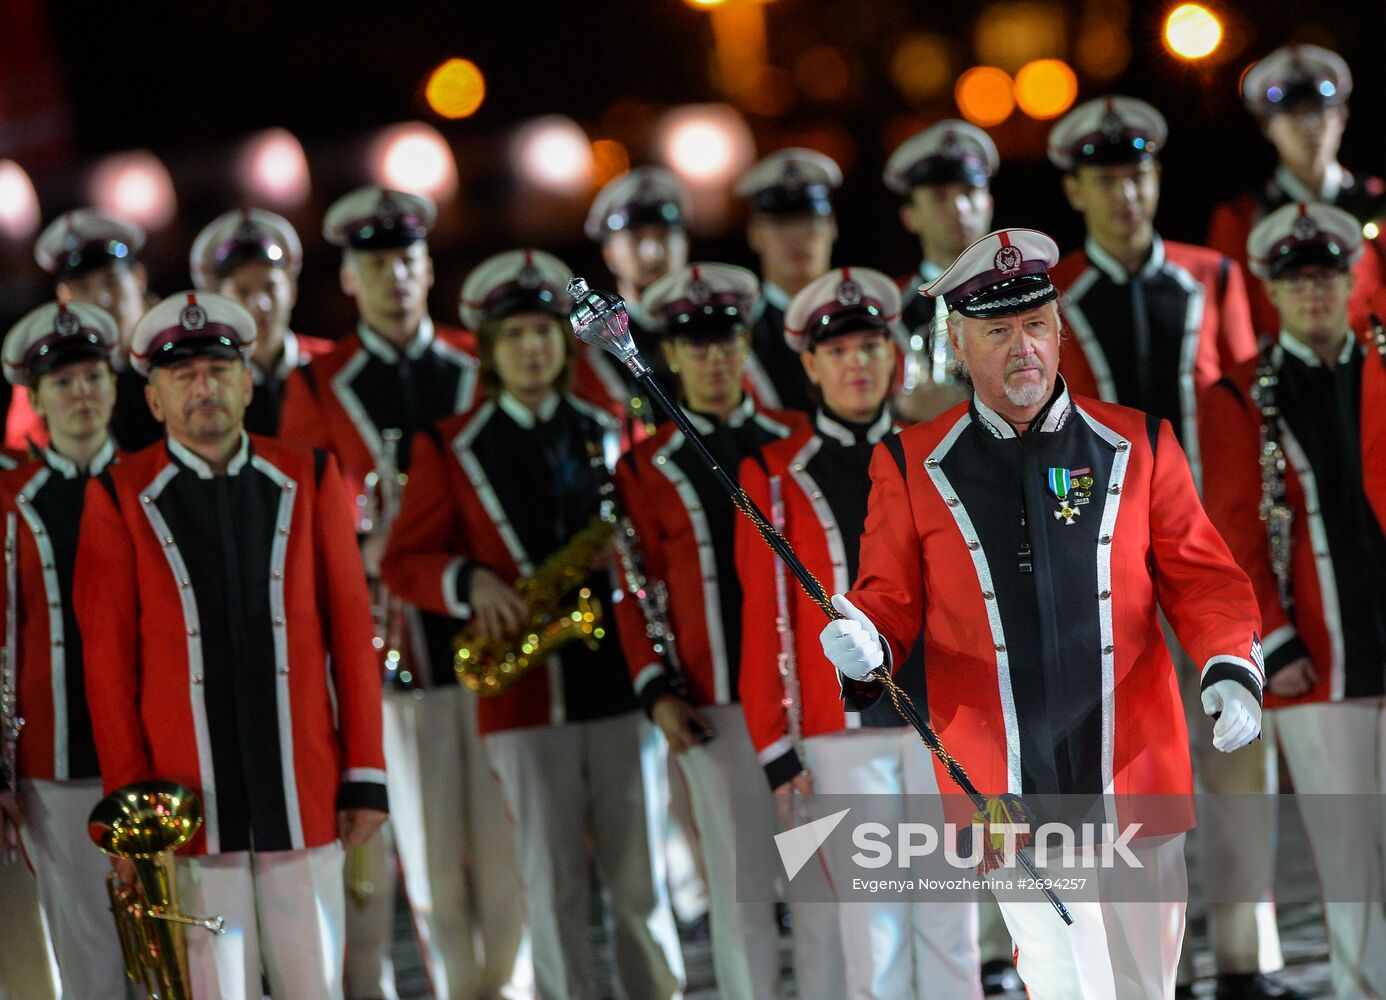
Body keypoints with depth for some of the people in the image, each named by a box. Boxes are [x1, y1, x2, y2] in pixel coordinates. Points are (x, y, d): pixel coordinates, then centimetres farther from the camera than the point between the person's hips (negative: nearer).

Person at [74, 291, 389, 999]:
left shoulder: (310, 480, 6)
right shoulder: (120, 498, 1)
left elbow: (351, 628, 6)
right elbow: (108, 659, 1)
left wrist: (365, 774, 2)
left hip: (303, 796, 2)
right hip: (189, 801, -1)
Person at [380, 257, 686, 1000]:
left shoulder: (610, 435, 12)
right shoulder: (448, 449, 5)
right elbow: (403, 562, 4)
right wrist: (471, 583, -15)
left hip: (619, 682, 2)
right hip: (523, 696, -2)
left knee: (641, 880, 3)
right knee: (552, 889, 1)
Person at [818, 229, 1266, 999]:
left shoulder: (1139, 445, 6)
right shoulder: (913, 465, 3)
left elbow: (1200, 577, 8)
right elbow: (891, 599, 8)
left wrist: (1229, 670, -9)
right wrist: (865, 644, -15)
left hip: (1136, 779, 2)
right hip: (1007, 790, -2)